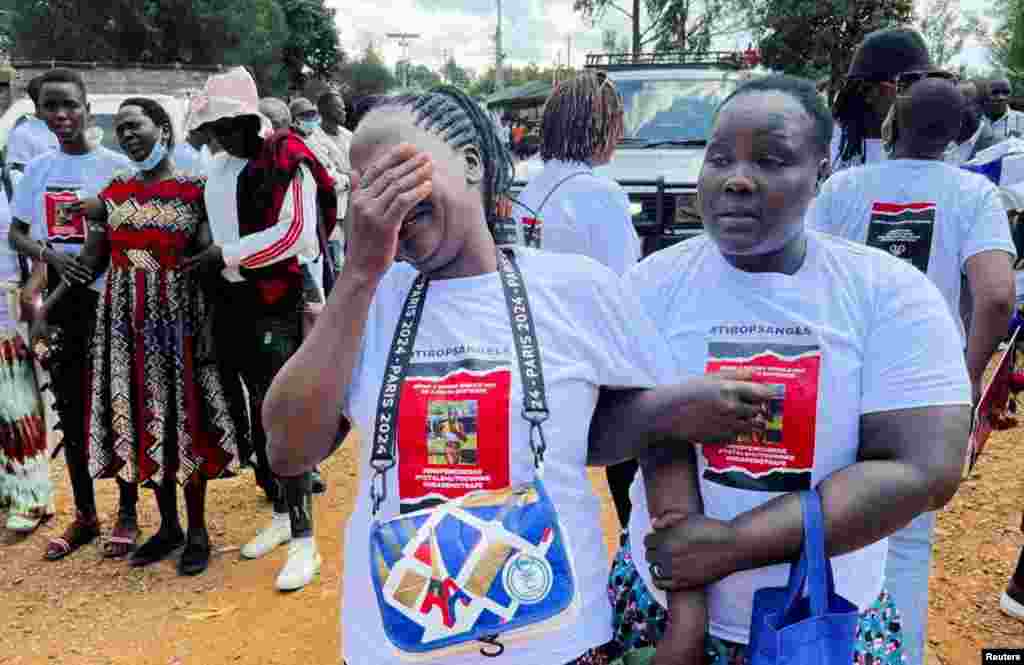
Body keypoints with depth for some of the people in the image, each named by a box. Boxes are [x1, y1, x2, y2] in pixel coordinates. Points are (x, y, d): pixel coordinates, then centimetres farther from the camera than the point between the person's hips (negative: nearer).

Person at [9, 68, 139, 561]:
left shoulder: (116, 166, -5)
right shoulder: (37, 169, 8)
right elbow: (15, 235, 12)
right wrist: (51, 255, -11)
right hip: (59, 305, 5)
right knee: (69, 411, 10)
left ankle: (127, 515, 14)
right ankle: (85, 515, 23)